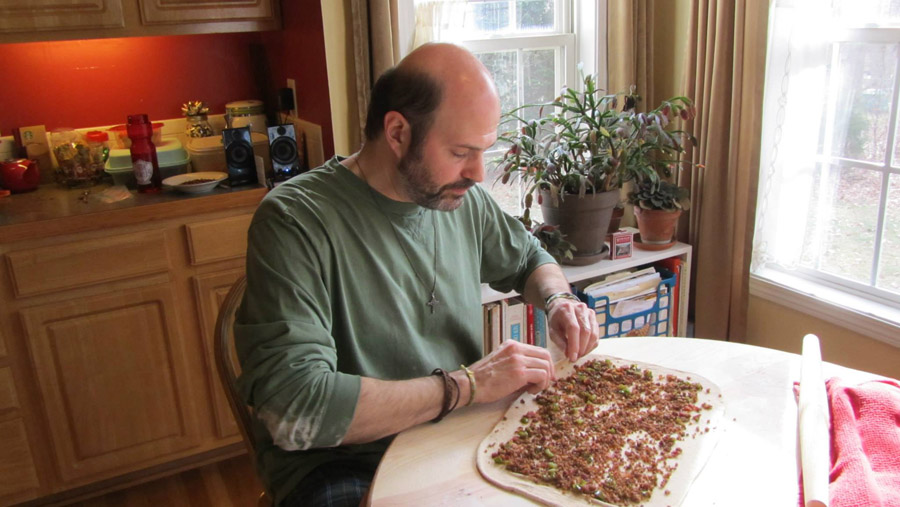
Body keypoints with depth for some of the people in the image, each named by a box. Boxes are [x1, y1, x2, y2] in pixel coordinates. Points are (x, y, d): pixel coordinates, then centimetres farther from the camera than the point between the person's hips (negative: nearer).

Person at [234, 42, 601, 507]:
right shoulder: (295, 220, -19)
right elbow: (294, 409, -28)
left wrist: (557, 301, -2)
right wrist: (466, 385, -24)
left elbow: (528, 258, 22)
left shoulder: (462, 197, 1)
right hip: (342, 466, -5)